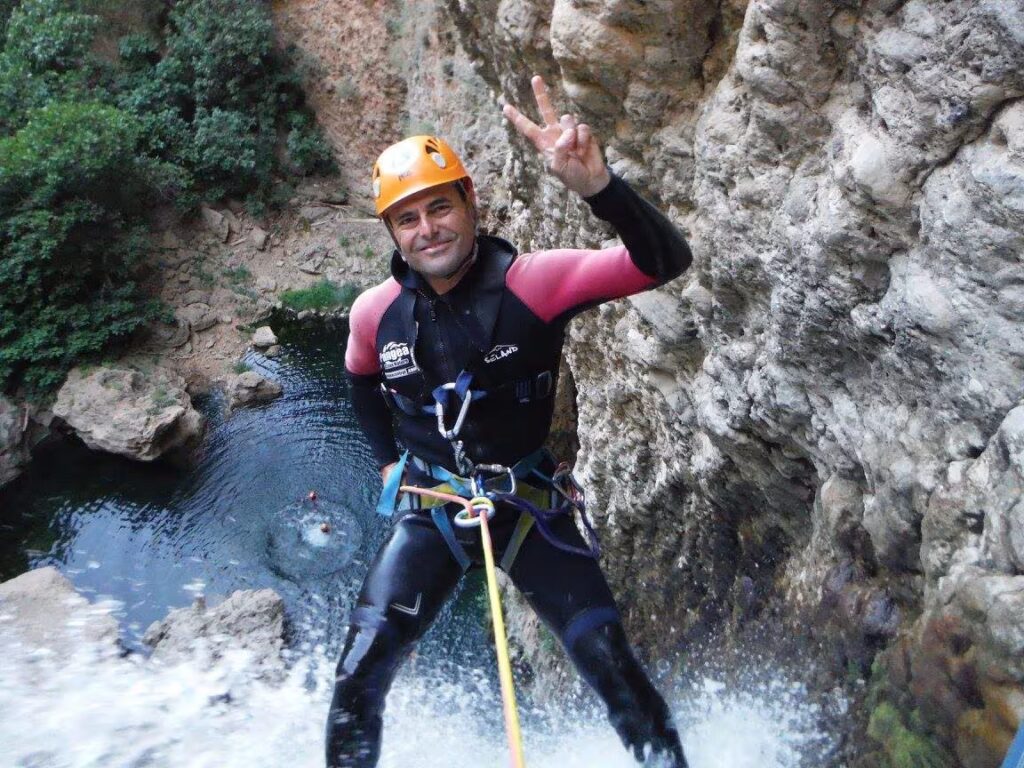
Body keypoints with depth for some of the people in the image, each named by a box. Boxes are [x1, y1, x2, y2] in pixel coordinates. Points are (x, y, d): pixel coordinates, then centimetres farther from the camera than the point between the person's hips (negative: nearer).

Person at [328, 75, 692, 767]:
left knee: (613, 666, -2)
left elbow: (665, 261, -29)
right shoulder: (376, 313, -7)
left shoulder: (532, 282, -18)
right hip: (430, 508, 3)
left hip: (528, 501, -2)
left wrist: (597, 185, -45)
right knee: (358, 676, -1)